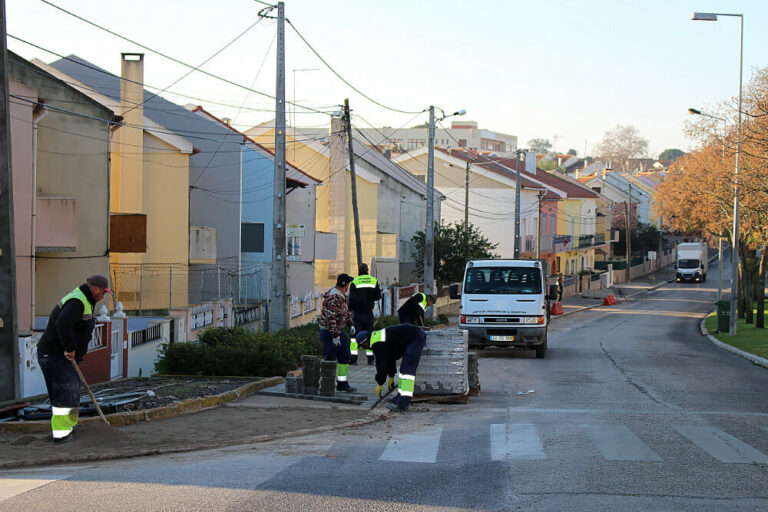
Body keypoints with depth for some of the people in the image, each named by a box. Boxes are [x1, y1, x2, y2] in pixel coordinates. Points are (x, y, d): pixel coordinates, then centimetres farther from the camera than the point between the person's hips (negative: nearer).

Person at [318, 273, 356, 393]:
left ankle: (342, 384, 18)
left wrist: (350, 324, 14)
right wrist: (335, 336, -24)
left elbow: (346, 311, 25)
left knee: (344, 357, 11)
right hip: (329, 332, -10)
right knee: (330, 359, -6)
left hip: (339, 331, 10)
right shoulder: (333, 297, -22)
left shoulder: (342, 296, 10)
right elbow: (331, 318, -25)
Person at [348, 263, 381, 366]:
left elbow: (351, 298, -9)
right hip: (369, 313, 2)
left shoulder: (355, 281, -5)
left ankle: (353, 359, -7)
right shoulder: (374, 281, 3)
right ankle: (370, 359, 8)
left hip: (357, 312, -2)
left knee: (355, 335, 1)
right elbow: (378, 297, 4)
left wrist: (349, 310, 0)